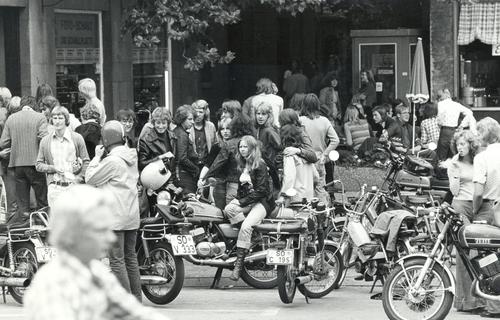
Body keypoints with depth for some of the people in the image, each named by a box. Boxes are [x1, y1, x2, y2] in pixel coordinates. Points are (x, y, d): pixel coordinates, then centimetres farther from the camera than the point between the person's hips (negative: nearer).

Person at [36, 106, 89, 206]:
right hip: (54, 187, 1)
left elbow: (86, 163, 6)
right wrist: (53, 168, -6)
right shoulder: (45, 141, 10)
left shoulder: (77, 138, 4)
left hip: (73, 186, -1)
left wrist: (78, 179, -6)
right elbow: (38, 165, 12)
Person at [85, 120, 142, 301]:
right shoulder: (131, 157, 9)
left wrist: (97, 156, -1)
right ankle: (137, 299, 17)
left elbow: (90, 179, -9)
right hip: (132, 215, 9)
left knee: (116, 259, -5)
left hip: (114, 217, -9)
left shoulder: (112, 161, -16)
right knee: (130, 256, 14)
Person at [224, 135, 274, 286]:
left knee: (246, 226, -31)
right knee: (229, 209, -26)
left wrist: (243, 202, -16)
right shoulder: (243, 165, 17)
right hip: (246, 200, 7)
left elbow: (261, 190, -14)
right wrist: (237, 199, 5)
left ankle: (238, 265, -32)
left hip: (262, 202, -7)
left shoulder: (260, 165, -8)